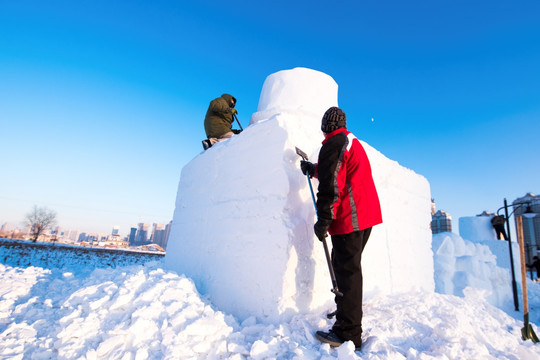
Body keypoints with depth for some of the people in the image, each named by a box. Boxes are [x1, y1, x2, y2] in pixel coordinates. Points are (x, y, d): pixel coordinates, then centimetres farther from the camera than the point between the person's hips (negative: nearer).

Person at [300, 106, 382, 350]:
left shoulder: (333, 144, -12)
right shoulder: (352, 141, 19)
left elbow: (331, 186, -19)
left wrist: (323, 220, -15)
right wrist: (313, 169, 36)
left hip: (348, 218, -10)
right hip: (366, 214, 10)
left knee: (346, 271, -7)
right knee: (349, 266, 20)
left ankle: (348, 334, 0)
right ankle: (349, 312, 36)